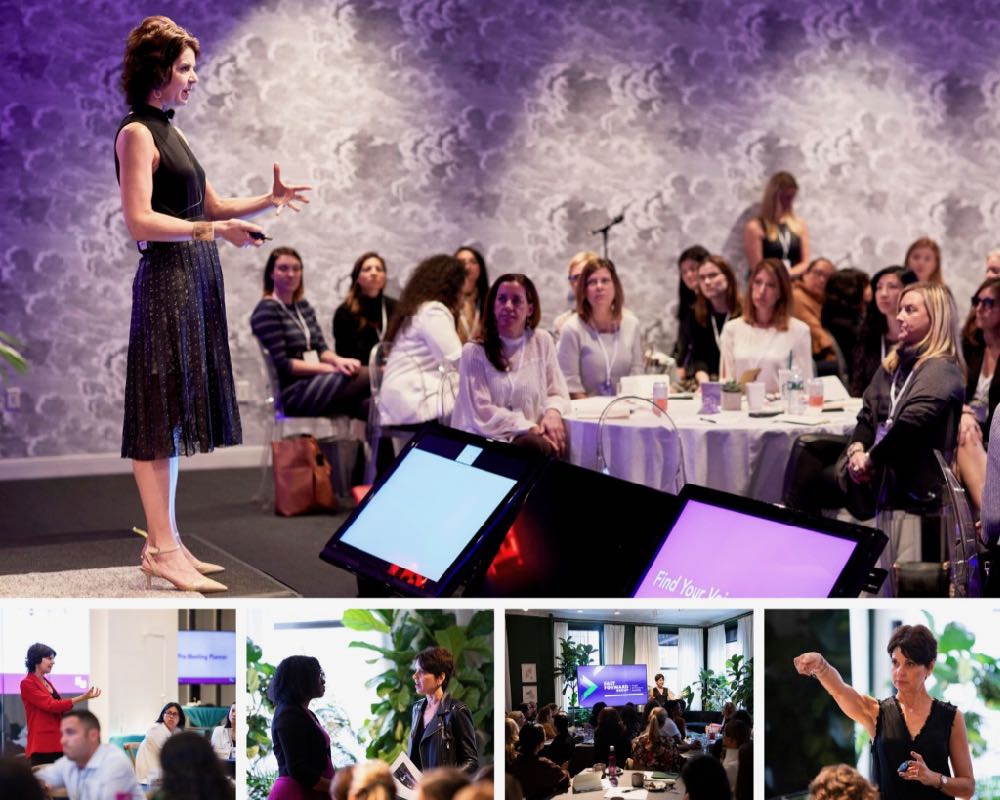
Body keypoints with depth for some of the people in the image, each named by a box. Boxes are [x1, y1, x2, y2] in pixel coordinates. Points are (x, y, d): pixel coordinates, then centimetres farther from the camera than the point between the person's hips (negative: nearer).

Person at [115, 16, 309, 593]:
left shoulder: (170, 133, 18)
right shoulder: (137, 134, -9)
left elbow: (213, 207, 22)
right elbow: (140, 222, -18)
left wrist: (272, 200, 9)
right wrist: (214, 230, -24)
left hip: (196, 282, 9)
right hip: (166, 280, -9)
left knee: (175, 417, 10)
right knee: (161, 416, -7)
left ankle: (166, 542, 15)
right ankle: (163, 550, -4)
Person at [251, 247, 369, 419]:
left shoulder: (303, 306, 20)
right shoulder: (266, 310, -4)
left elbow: (321, 349, 15)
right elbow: (282, 364, -12)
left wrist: (338, 361, -10)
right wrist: (331, 368, -15)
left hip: (314, 381, 7)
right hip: (291, 393, -7)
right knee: (369, 376, -26)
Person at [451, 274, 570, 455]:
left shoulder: (542, 341, 10)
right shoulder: (474, 351, -1)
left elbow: (557, 393, 13)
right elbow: (482, 413, -8)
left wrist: (553, 412, -12)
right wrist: (531, 429, -17)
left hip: (528, 440, 4)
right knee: (534, 444, -35)